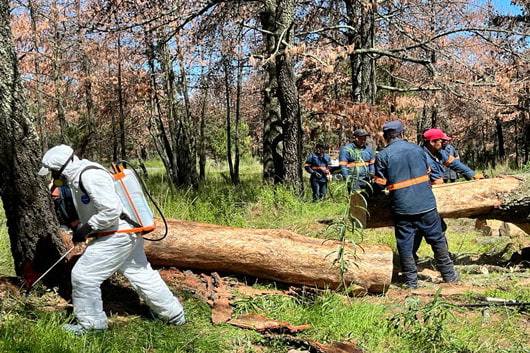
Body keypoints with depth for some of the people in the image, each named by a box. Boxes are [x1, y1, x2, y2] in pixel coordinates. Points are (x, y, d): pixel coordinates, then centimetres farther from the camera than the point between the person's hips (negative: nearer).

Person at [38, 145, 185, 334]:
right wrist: (80, 226, 11)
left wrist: (87, 228, -18)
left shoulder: (90, 176, -22)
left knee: (83, 275, -3)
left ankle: (90, 322, 13)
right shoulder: (78, 176, 11)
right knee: (141, 274, 18)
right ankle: (175, 315, 29)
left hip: (117, 236, -11)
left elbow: (112, 210, -27)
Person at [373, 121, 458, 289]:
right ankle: (449, 275, 23)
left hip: (402, 207, -3)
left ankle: (411, 281, 13)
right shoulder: (417, 149, 6)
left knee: (405, 245, 8)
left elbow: (380, 185, -4)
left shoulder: (383, 156, -6)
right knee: (437, 240, 14)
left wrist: (371, 187, 18)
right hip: (426, 204, 3)